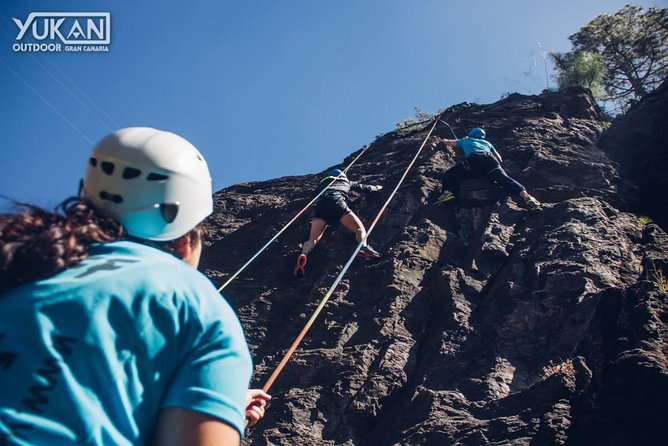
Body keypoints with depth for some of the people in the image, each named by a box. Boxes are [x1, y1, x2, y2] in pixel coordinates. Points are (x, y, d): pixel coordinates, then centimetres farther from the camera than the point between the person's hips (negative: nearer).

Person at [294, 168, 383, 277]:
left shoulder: (323, 183, 40)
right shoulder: (347, 182, 38)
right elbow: (364, 187, 49)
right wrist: (376, 188, 68)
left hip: (320, 204, 2)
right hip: (337, 202, -2)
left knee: (313, 239, -5)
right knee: (360, 229, 0)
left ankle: (303, 255, -38)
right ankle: (363, 246, -33)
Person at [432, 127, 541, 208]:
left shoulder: (465, 141, 39)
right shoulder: (486, 142, 41)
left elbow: (450, 142, 59)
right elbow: (499, 159, 36)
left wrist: (444, 141, 81)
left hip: (473, 159, -2)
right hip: (489, 159, 2)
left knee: (449, 175, 4)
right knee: (503, 178, -15)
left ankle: (448, 191, -28)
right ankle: (524, 194, -41)